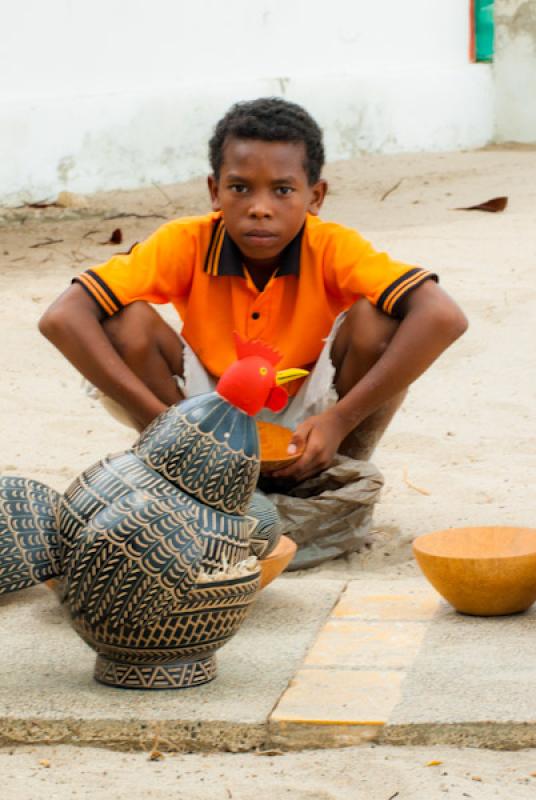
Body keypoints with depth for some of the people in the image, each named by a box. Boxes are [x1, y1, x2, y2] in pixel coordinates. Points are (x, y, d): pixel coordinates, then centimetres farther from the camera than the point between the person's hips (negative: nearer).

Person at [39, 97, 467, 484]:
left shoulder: (331, 248, -21)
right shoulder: (187, 244, -19)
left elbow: (444, 317, -34)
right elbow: (62, 318, -28)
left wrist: (340, 421, -38)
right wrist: (161, 420, -36)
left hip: (307, 432, 0)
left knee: (379, 318, -26)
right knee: (128, 322, -24)